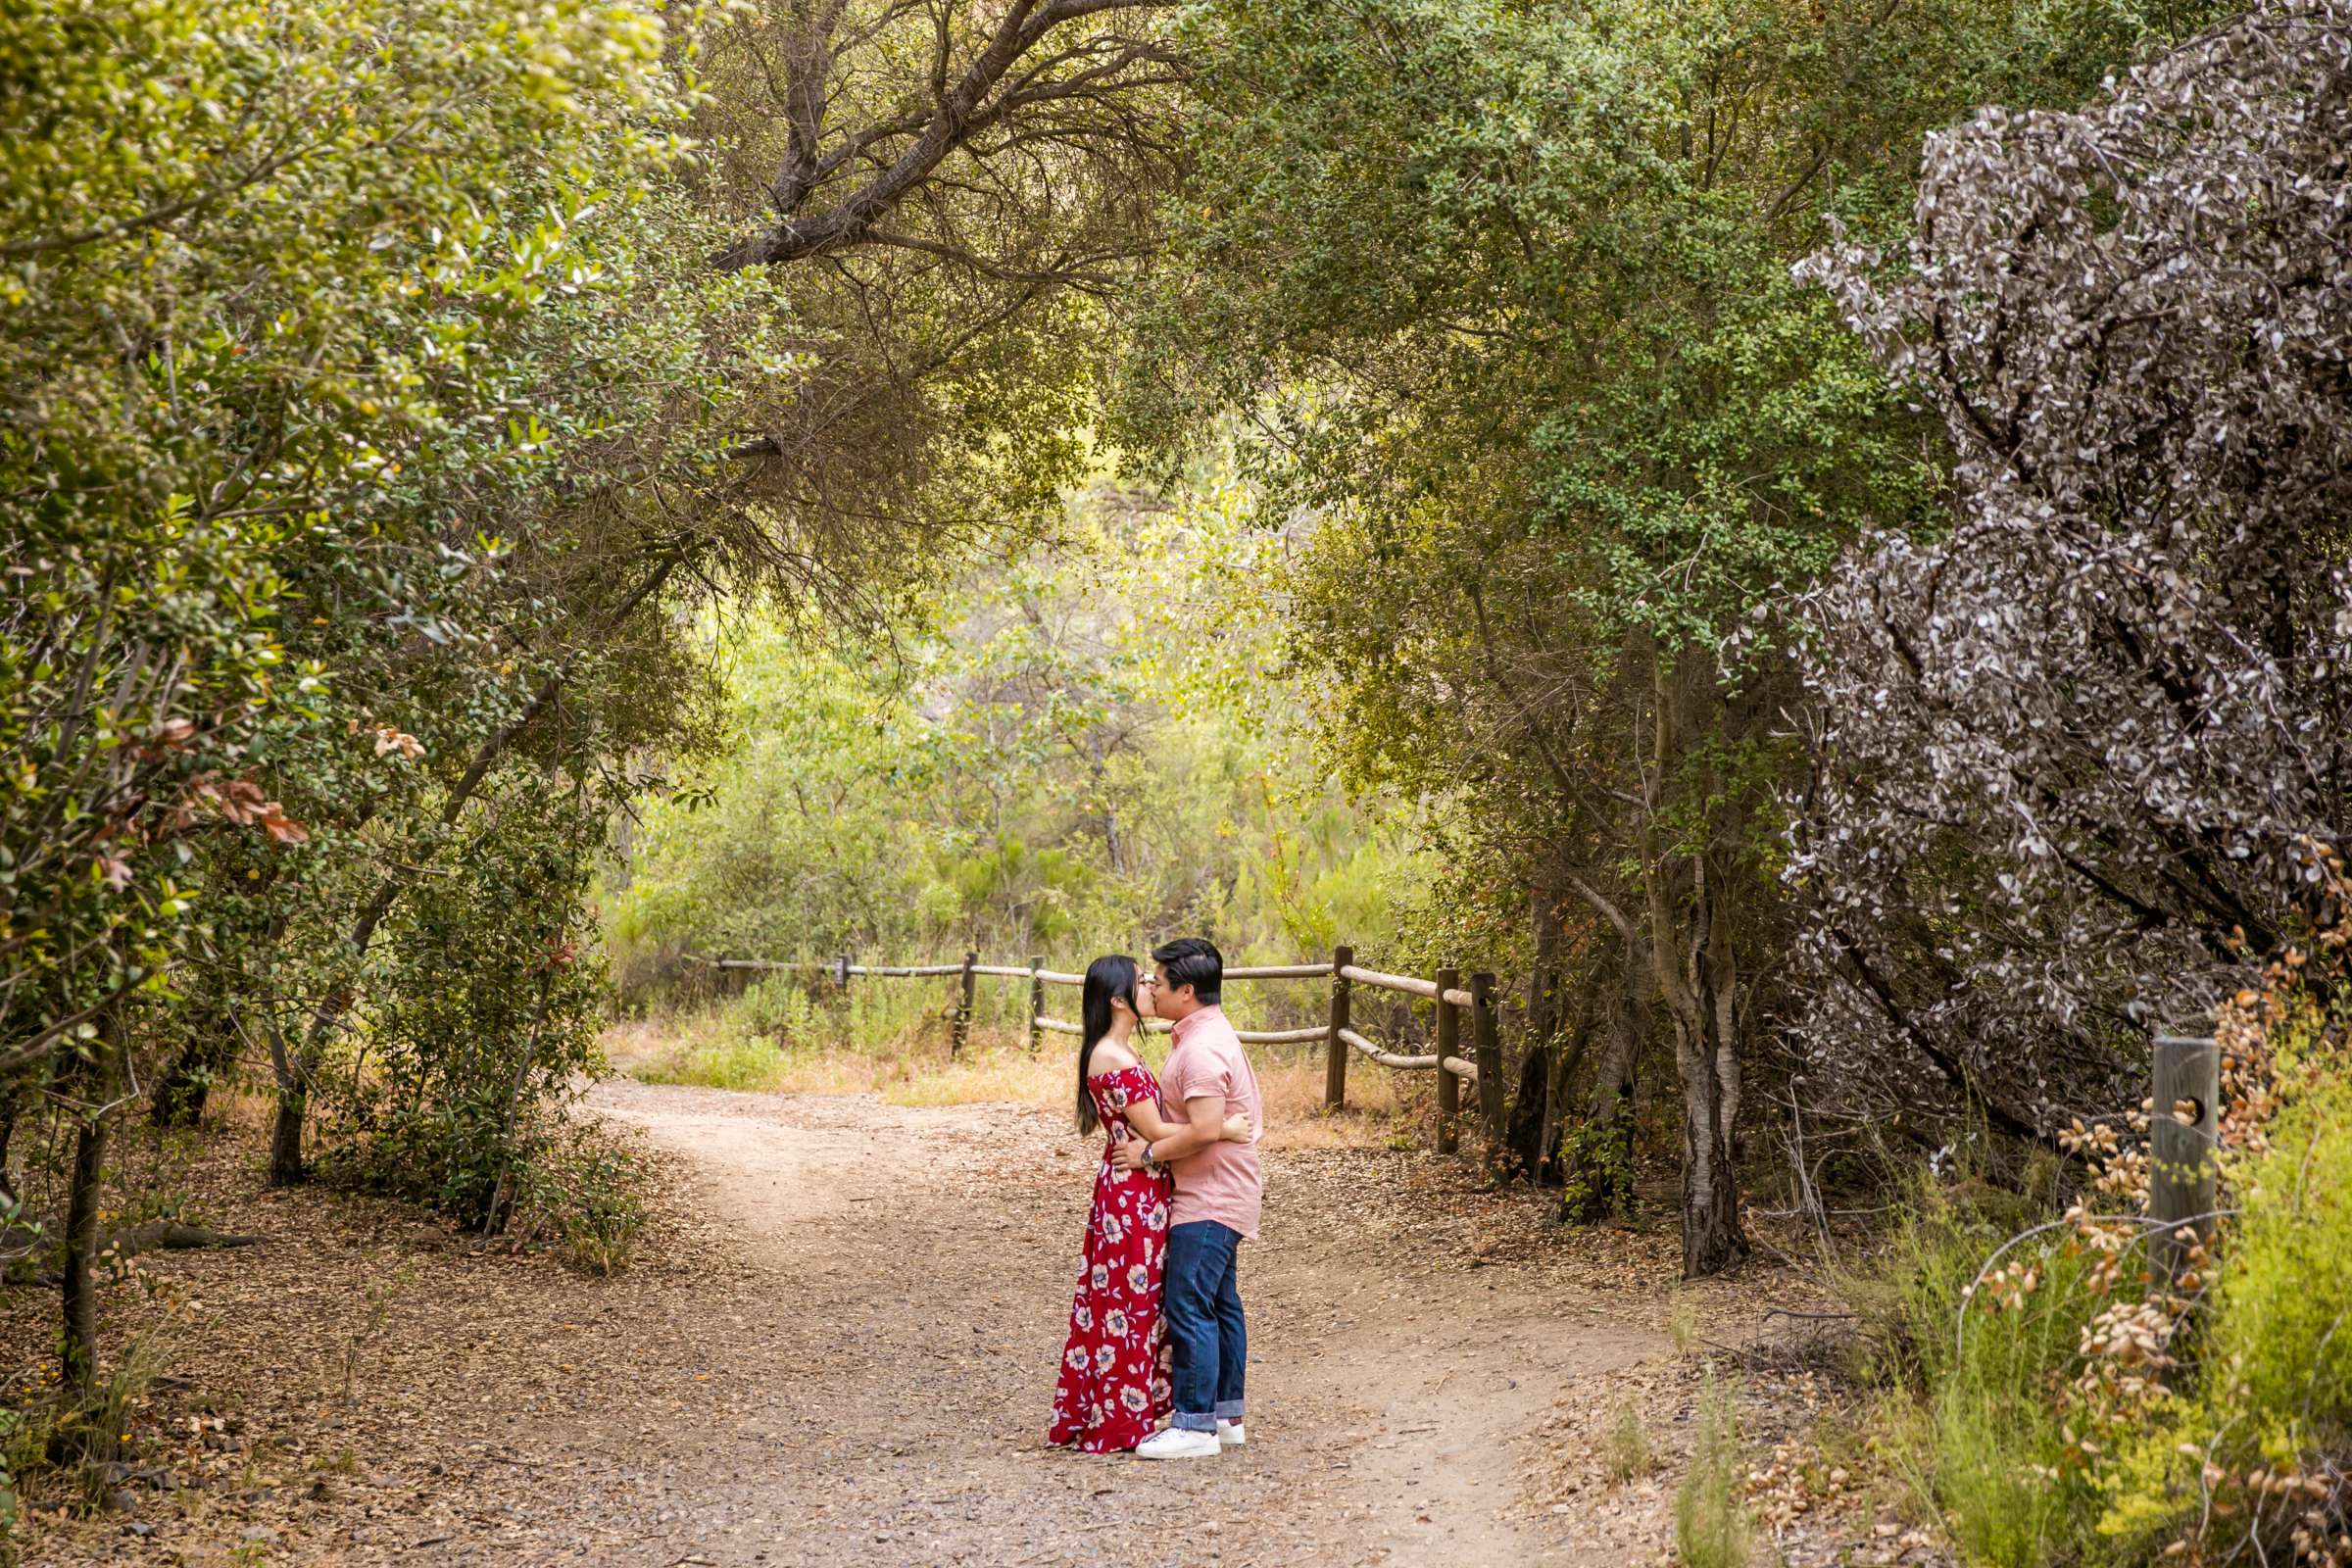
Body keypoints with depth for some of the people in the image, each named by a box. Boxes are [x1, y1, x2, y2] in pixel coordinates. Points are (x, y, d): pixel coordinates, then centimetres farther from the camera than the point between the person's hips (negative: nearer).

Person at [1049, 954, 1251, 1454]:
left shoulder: (1120, 1053, 12)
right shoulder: (1114, 1060, -20)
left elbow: (1151, 1121, 14)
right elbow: (1154, 1131, -18)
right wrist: (1220, 1130, -15)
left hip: (1140, 1193, 10)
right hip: (1132, 1195, -10)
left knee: (1131, 1301, 15)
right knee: (1129, 1304, -1)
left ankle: (1090, 1414, 22)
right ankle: (1118, 1424, 7)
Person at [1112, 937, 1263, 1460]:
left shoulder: (1202, 1048, -20)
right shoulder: (1210, 1034, 14)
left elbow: (1205, 1128, -28)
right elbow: (1250, 1112, 22)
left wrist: (1149, 1153, -16)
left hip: (1209, 1201, -11)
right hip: (1221, 1195, 11)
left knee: (1188, 1309, -10)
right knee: (1220, 1305, 14)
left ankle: (1195, 1426, -8)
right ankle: (1227, 1416, 20)